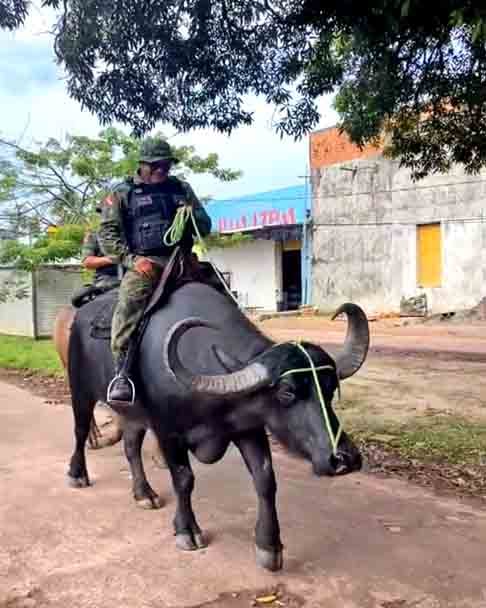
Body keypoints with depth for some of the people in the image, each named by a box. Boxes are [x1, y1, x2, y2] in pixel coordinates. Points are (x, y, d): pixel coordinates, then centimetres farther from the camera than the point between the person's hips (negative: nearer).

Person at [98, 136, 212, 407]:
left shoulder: (182, 189, 21)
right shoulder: (123, 193, 11)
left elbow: (206, 226, 21)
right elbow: (108, 233, 4)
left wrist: (193, 215, -4)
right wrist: (132, 259, -11)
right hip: (143, 262, -4)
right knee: (130, 301, -32)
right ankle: (122, 373, -34)